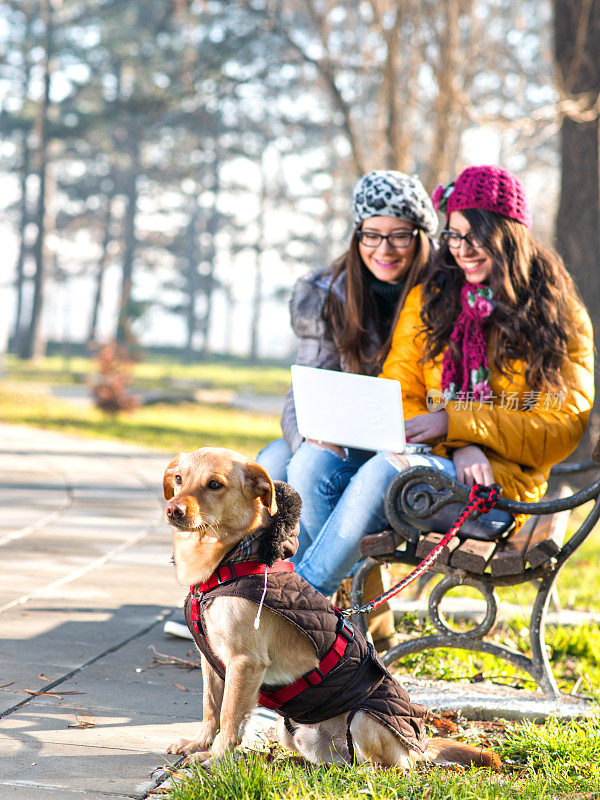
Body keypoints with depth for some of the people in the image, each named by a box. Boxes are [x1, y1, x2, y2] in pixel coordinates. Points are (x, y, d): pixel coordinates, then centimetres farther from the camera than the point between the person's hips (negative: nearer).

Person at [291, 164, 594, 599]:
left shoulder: (559, 317, 4)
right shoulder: (428, 300, 16)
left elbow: (559, 432, -3)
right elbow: (397, 398, 9)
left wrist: (456, 421, -14)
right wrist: (458, 449, -12)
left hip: (501, 485, -4)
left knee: (387, 469, -34)